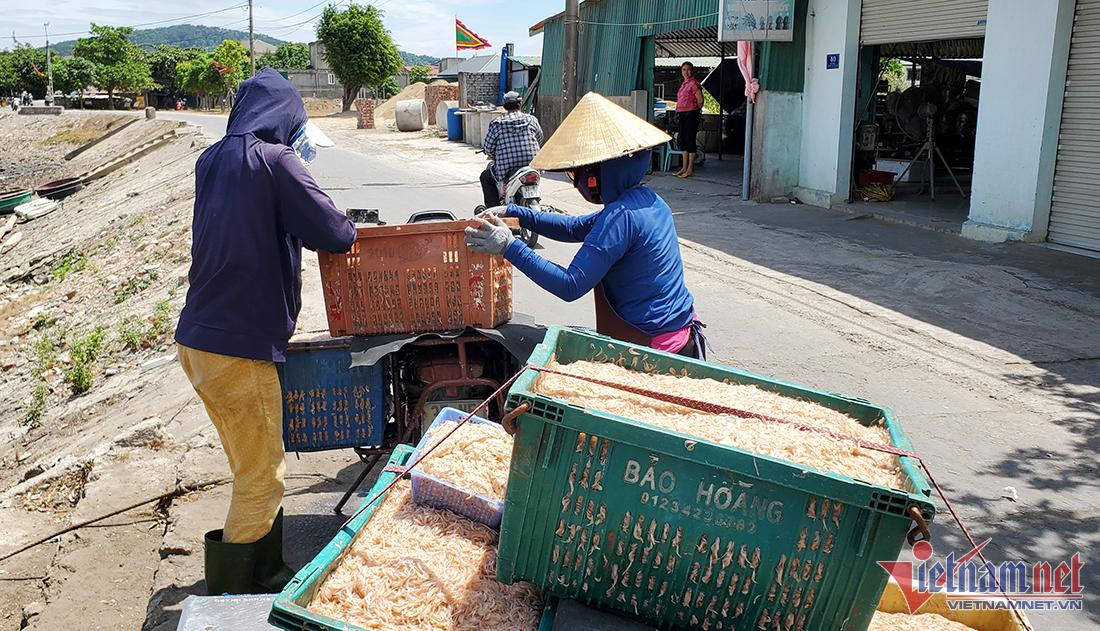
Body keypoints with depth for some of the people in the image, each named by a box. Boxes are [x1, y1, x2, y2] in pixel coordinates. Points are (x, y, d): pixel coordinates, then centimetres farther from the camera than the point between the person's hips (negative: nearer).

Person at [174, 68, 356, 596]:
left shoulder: (212, 161, 10)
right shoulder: (275, 160, -13)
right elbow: (333, 234, -14)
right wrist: (348, 230, 7)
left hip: (197, 340, 9)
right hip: (239, 347, -9)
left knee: (253, 472, 22)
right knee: (260, 481, 5)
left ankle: (264, 574, 36)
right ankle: (233, 596, 15)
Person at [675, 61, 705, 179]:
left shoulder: (693, 83, -9)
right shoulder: (684, 84, 17)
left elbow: (700, 100, -11)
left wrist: (695, 111, 2)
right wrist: (679, 114, 17)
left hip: (691, 114, -9)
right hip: (682, 115, 9)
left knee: (690, 140, -6)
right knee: (683, 140, 10)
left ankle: (690, 169, -3)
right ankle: (684, 168, 15)